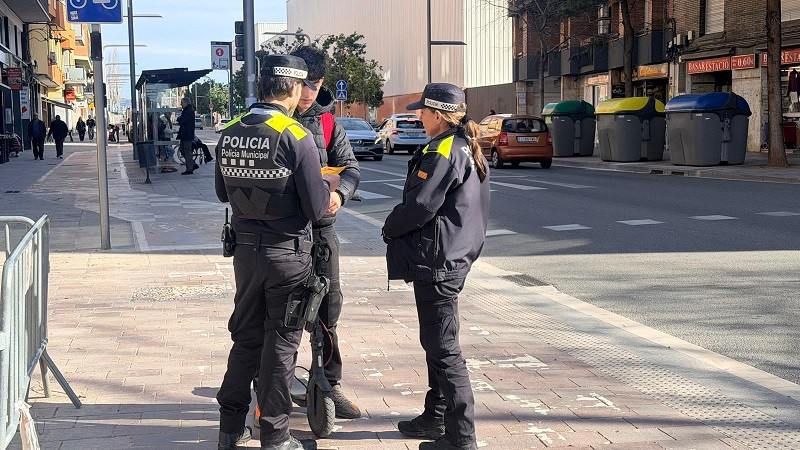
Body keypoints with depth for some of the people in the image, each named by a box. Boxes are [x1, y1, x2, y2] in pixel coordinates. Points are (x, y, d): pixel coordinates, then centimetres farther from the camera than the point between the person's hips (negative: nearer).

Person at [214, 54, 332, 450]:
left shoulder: (229, 134, 0)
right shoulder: (297, 137, -18)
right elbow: (316, 209, -15)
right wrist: (326, 185, 5)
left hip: (245, 250, 5)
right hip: (287, 253, -5)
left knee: (245, 336, 17)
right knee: (280, 343, 6)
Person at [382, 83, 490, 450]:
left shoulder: (443, 152, -17)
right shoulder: (467, 150, 14)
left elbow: (420, 205, -21)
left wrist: (390, 227, -2)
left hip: (436, 261, -10)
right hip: (455, 257, 10)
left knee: (443, 348, -6)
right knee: (436, 341, 20)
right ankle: (435, 418, 31)